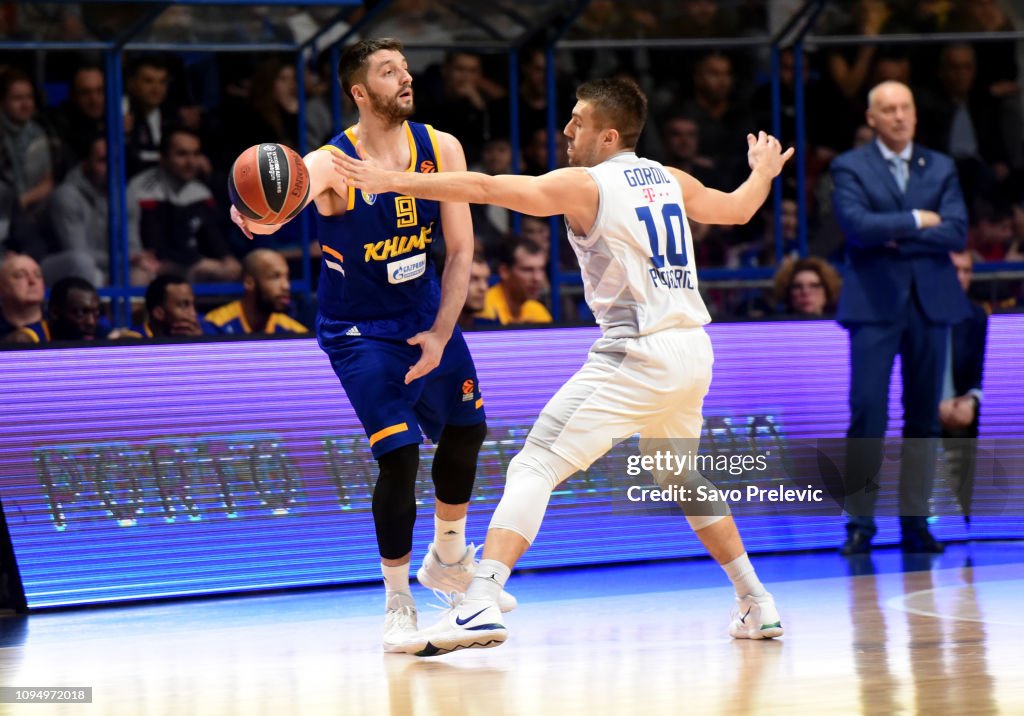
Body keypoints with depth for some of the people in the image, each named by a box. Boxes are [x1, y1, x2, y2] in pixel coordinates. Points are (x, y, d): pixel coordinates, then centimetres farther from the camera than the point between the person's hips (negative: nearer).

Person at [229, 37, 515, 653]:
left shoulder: (441, 150, -10)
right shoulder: (332, 165, -25)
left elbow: (461, 248, -6)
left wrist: (440, 333, -15)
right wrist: (252, 215, -69)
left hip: (425, 312, 6)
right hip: (358, 328, -6)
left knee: (465, 431, 16)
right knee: (399, 454, -16)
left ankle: (449, 561, 42)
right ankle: (397, 602, 1)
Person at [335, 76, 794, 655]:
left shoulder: (584, 185, -4)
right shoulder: (671, 181, 15)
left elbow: (485, 188, -13)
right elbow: (737, 209, 34)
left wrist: (394, 181, -12)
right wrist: (764, 173, 55)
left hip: (638, 355, -7)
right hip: (693, 350, 7)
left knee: (535, 467, -10)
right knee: (681, 481, 29)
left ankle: (482, 606, -25)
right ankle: (757, 606, 33)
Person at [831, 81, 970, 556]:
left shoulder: (941, 168, 11)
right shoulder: (849, 168, 3)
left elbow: (956, 233, -1)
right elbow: (857, 225, -14)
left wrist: (897, 239, -10)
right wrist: (917, 221, -9)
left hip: (930, 302, 3)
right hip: (875, 303, -3)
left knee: (924, 414, 4)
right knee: (867, 410, -9)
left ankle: (915, 521, 9)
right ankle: (860, 521, -3)